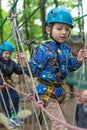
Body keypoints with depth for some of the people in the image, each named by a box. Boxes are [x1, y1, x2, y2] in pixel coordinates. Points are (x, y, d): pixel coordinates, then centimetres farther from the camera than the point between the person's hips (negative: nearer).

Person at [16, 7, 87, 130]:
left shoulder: (66, 48, 2)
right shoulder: (43, 50, -18)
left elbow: (70, 67, 14)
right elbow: (34, 71, -15)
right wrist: (25, 64, -33)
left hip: (60, 90, 7)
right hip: (47, 92, -7)